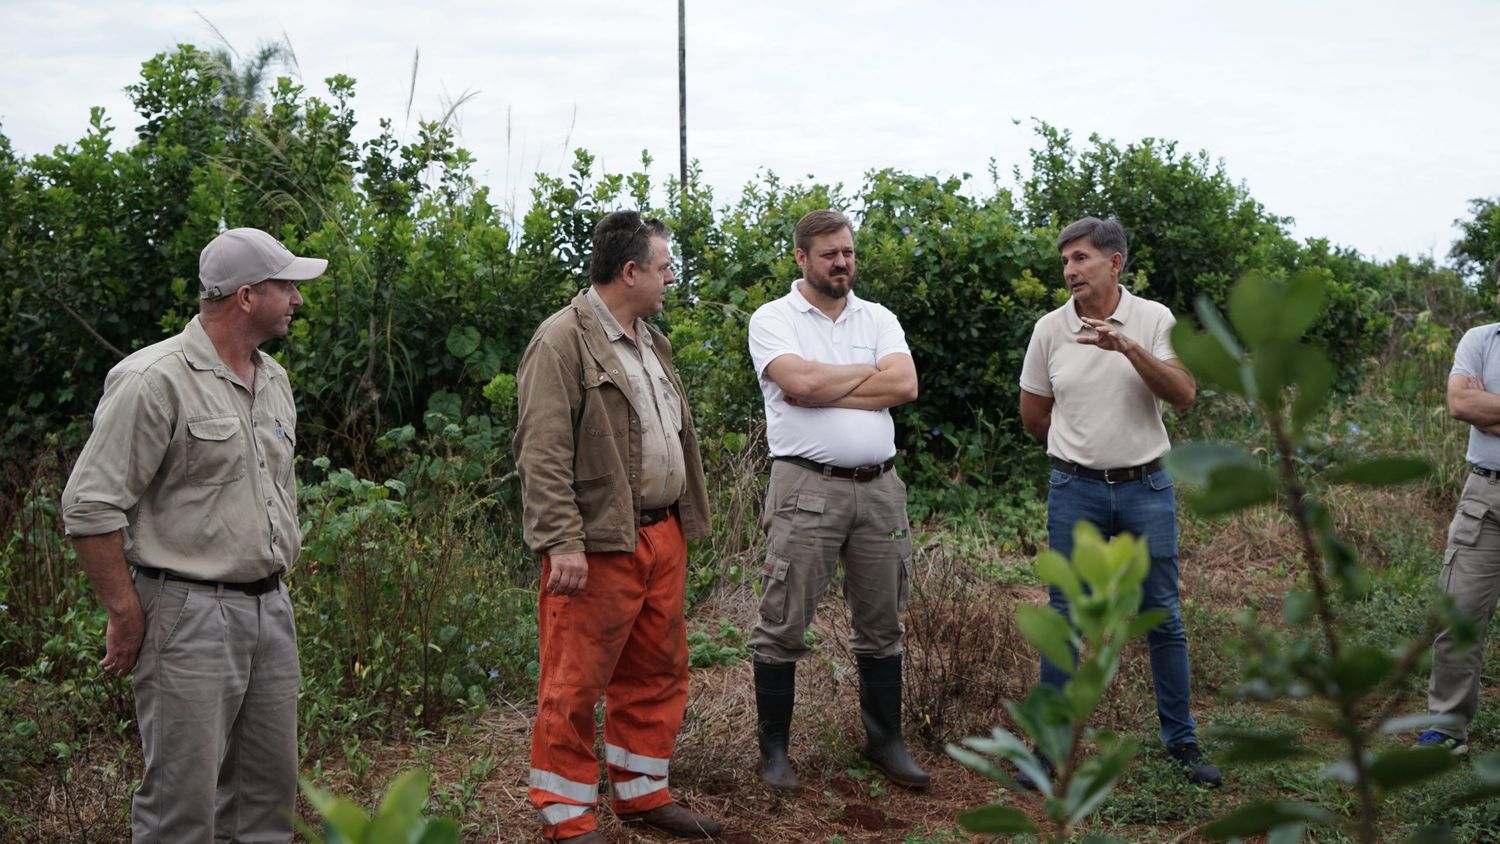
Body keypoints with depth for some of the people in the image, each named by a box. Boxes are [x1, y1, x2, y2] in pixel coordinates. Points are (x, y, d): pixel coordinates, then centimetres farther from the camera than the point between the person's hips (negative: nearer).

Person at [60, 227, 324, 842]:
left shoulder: (273, 381, 14)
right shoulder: (156, 380, -13)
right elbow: (89, 508, -15)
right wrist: (126, 615, -13)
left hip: (271, 607, 8)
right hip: (190, 612, -8)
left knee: (270, 791, 13)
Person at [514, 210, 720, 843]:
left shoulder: (650, 341, 18)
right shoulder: (564, 341, -11)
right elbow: (543, 453, -17)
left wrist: (684, 521, 21)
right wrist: (563, 543, -23)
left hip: (662, 536, 9)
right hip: (599, 544, -9)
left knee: (656, 674, 15)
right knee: (576, 684, -1)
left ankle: (642, 793, 30)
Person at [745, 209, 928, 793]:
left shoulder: (879, 319, 12)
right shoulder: (773, 319, 1)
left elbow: (905, 385, -5)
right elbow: (801, 381, -18)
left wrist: (824, 388, -10)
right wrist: (870, 372, -4)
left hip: (879, 487, 4)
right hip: (806, 486, -4)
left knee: (881, 624, 12)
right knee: (783, 625, -1)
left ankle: (885, 741, 24)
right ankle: (774, 750, 11)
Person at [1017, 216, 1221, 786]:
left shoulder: (1154, 320, -1)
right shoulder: (1050, 329, 2)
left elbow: (1184, 395, -15)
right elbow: (1033, 417, 11)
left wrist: (1129, 347, -26)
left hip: (1147, 487, 0)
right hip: (1075, 491, 0)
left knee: (1164, 617, 6)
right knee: (1065, 620, 3)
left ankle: (1182, 742, 18)